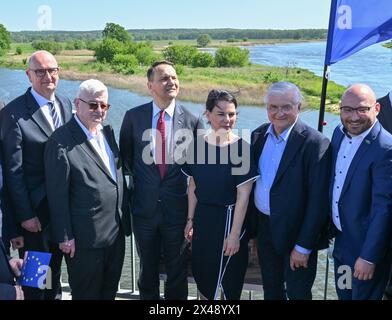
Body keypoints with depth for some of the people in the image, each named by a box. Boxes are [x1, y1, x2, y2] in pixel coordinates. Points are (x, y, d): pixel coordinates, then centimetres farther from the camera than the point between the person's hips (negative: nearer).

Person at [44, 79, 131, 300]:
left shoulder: (108, 132, 7)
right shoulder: (61, 141, -16)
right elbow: (58, 194, -15)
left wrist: (124, 219, 13)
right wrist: (65, 236, -13)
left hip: (117, 232, 7)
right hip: (85, 238, -7)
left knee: (110, 291, 22)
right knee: (87, 293, 12)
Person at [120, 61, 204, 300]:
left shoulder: (193, 120, -6)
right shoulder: (133, 117, -5)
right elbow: (126, 155, 7)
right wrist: (138, 179, 4)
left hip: (178, 207, 0)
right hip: (144, 206, 1)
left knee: (177, 270, 16)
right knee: (148, 268, 19)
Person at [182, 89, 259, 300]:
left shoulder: (242, 149, -15)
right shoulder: (197, 146, -2)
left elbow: (243, 195, -14)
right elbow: (193, 186, 6)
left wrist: (235, 233, -15)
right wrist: (190, 219, 8)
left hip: (230, 217, -4)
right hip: (203, 216, 4)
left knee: (229, 274, 13)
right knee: (201, 271, 17)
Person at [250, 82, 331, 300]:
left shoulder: (315, 143, -18)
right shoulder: (259, 135, 1)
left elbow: (318, 200, -17)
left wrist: (303, 247, -16)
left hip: (295, 232, -5)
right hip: (264, 227, 5)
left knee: (297, 293, 12)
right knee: (271, 289, 21)